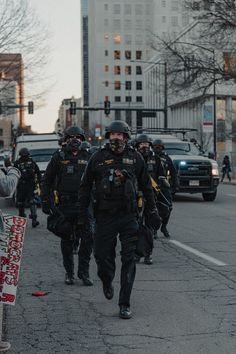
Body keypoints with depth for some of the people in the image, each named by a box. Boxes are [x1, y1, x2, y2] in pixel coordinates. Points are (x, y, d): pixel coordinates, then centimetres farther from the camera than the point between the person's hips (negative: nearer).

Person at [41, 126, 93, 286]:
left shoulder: (87, 157, 7)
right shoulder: (59, 157, 2)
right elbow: (47, 181, 6)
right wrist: (46, 202, -1)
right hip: (64, 204, -1)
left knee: (87, 238, -6)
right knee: (67, 240, 7)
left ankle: (84, 272, 5)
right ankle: (69, 272, 19)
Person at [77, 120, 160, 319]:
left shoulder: (135, 158, 4)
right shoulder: (98, 157, 2)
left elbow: (146, 186, 13)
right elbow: (86, 185, 9)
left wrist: (153, 211, 13)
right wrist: (82, 211, 4)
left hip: (128, 215, 0)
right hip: (105, 215, 0)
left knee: (129, 260, -3)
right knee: (102, 255, 5)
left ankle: (125, 304, 3)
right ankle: (107, 281, 40)